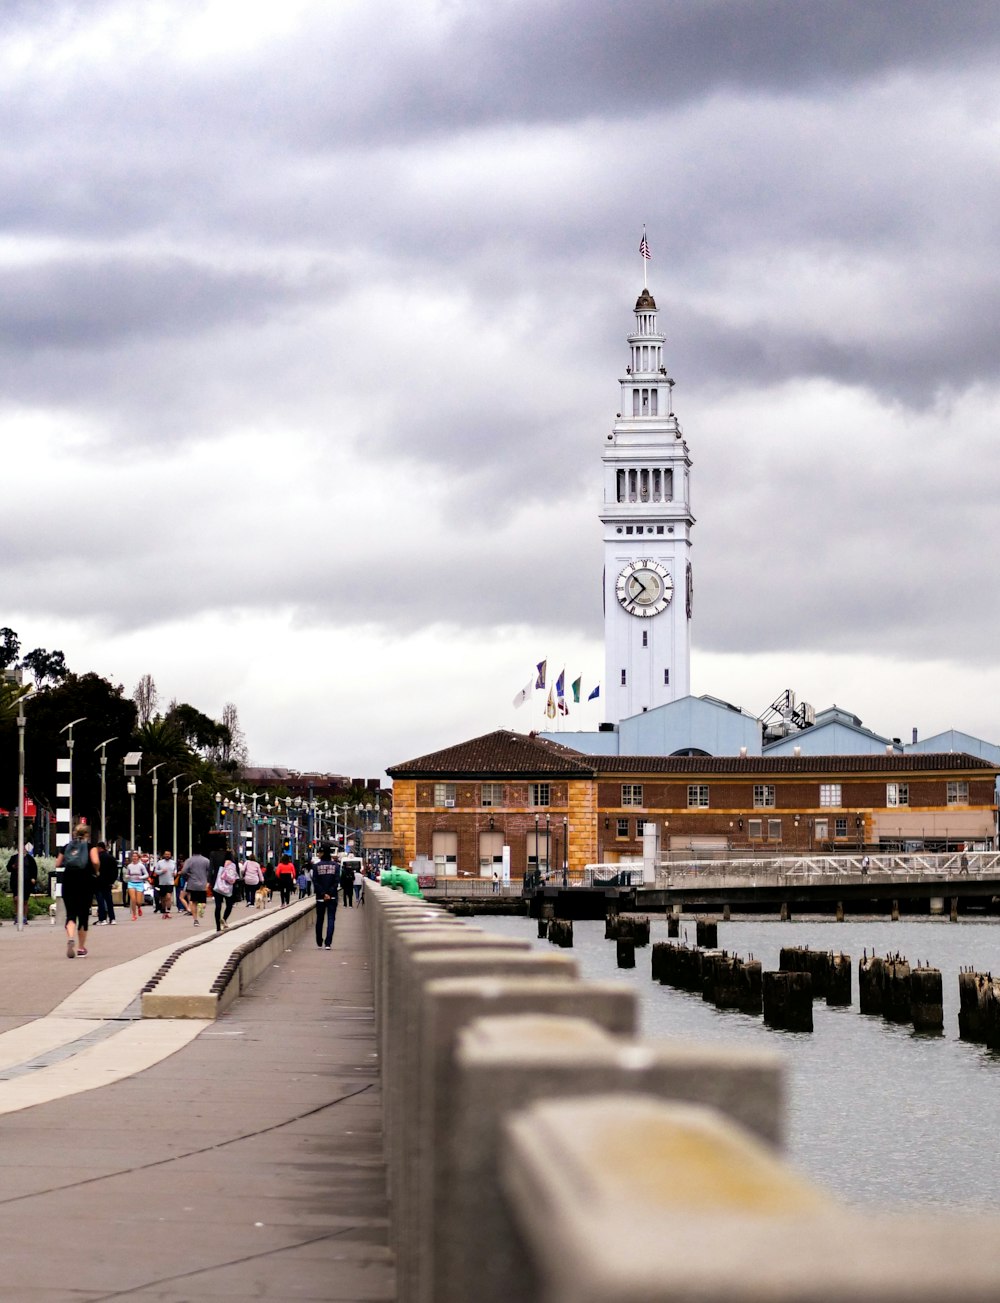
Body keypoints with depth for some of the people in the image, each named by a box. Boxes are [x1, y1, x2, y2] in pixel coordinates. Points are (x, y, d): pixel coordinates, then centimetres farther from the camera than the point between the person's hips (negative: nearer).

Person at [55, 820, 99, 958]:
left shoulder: (67, 847, 11)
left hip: (68, 881, 2)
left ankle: (70, 938, -28)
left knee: (71, 913, 1)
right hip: (85, 881, -2)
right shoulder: (90, 846, 2)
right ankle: (81, 948, 15)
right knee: (83, 914, 9)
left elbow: (57, 864, 9)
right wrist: (96, 871, 5)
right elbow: (95, 861, -14)